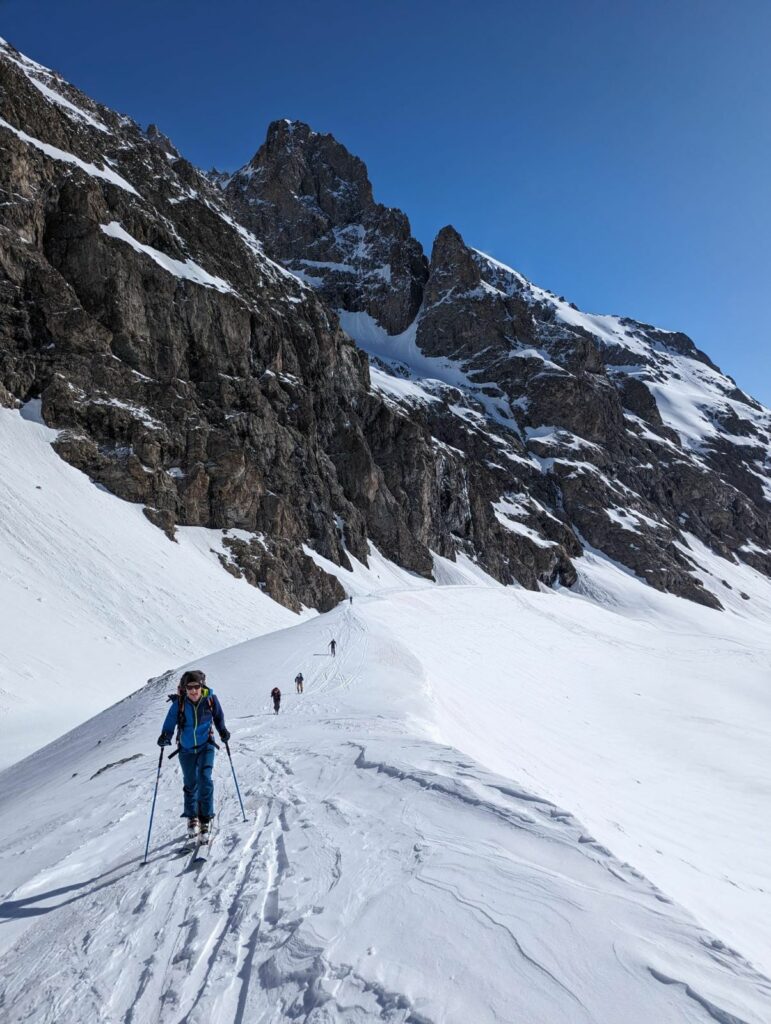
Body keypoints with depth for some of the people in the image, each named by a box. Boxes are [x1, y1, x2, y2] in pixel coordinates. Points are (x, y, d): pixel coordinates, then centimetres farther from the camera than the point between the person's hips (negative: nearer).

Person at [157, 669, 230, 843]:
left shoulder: (210, 699, -14)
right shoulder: (179, 703, -18)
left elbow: (218, 716, 5)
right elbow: (170, 723, -14)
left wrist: (222, 731, -5)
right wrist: (165, 736, -33)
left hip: (206, 746, -1)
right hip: (186, 749, 1)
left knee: (205, 780, -16)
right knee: (190, 784, 13)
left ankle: (205, 819, -5)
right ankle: (192, 818, 35)